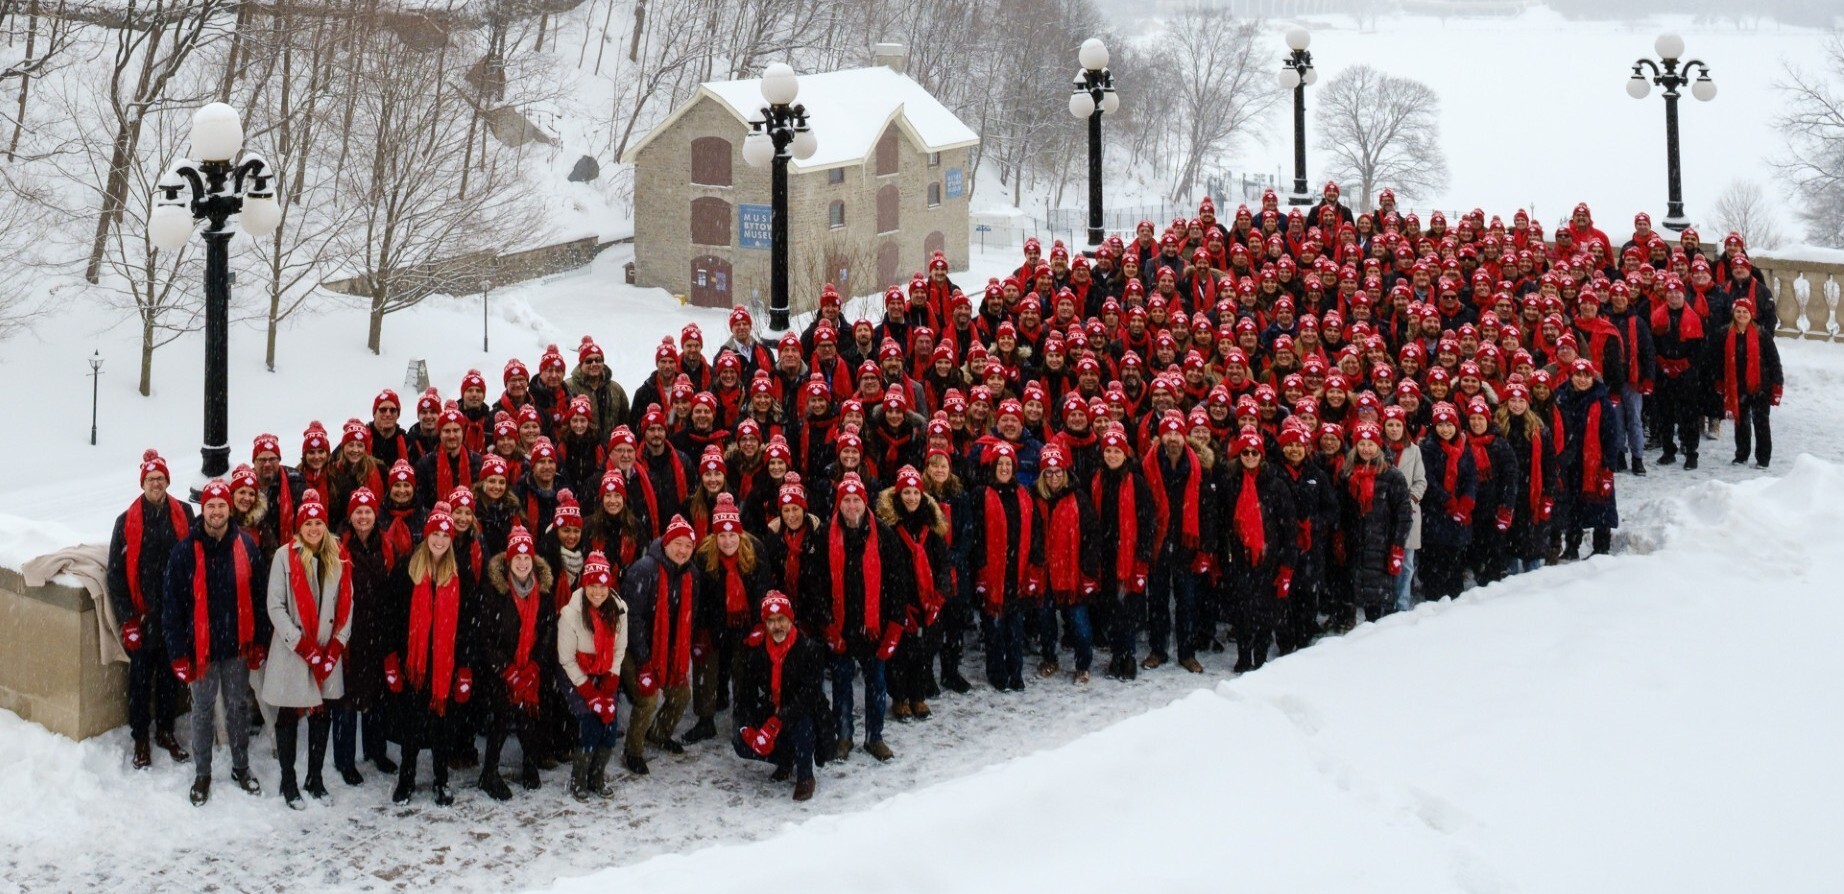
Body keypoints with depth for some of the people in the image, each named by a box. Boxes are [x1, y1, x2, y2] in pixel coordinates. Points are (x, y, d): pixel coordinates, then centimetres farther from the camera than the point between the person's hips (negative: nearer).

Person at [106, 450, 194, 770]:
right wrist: (127, 618, -7)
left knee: (171, 674, 12)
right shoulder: (127, 522, -2)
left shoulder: (184, 516, 1)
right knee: (141, 676, 7)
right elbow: (116, 572, -2)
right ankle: (140, 737, 19)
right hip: (142, 616, -1)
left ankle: (165, 731, 27)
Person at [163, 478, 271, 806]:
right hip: (201, 647, -2)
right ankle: (202, 774, 24)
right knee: (202, 710, 10)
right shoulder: (185, 551, -9)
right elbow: (172, 604, -6)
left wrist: (260, 641, 2)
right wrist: (178, 653, -9)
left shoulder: (246, 545, -2)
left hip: (238, 646, 2)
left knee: (239, 707, 14)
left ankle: (241, 767, 30)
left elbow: (260, 594, 4)